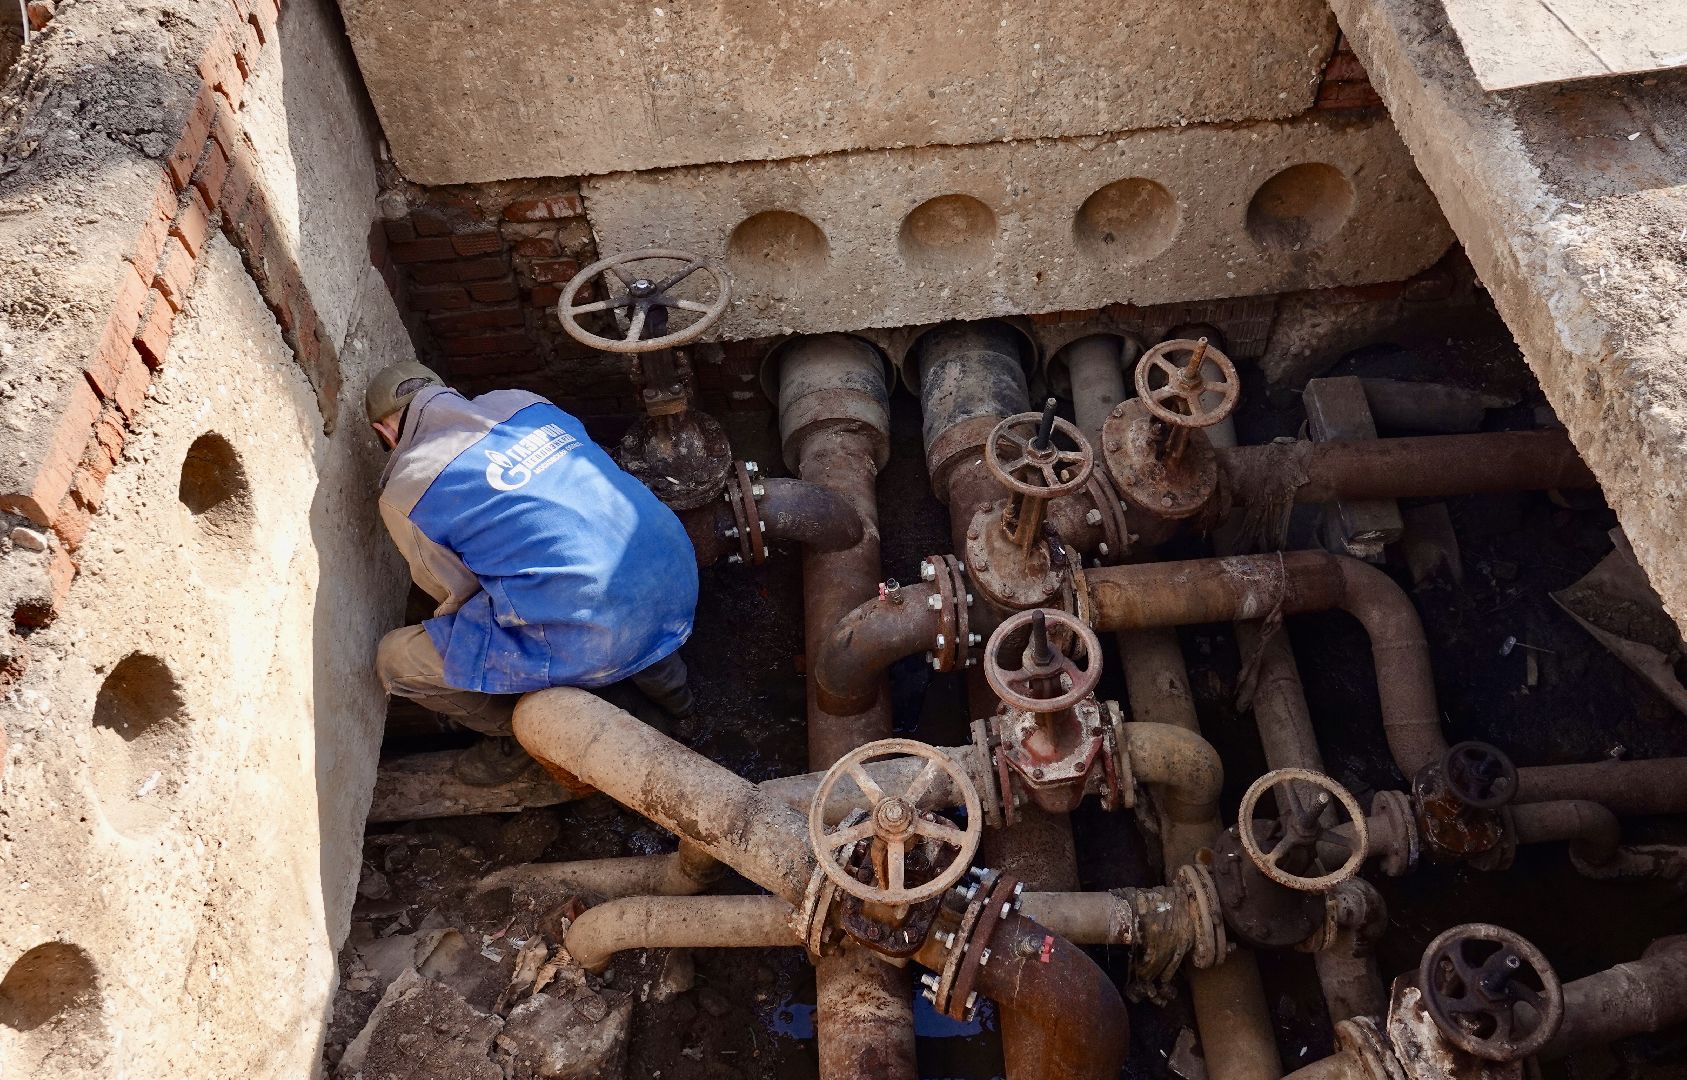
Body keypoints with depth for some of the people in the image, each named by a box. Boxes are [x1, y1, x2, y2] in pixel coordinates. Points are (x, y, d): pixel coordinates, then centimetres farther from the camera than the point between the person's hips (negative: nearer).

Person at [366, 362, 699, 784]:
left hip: (595, 639, -7)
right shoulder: (523, 401, 13)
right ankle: (653, 669, 29)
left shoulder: (405, 495, -2)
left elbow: (457, 592, 8)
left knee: (396, 661, 8)